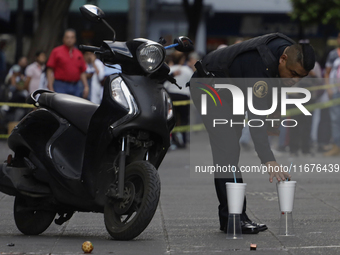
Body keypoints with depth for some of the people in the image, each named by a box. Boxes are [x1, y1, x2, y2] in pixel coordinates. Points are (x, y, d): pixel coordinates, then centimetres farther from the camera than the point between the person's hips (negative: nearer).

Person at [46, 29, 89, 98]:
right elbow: (50, 71, -2)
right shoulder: (56, 51, 3)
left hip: (76, 87, 5)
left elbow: (82, 72, 18)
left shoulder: (78, 54, 16)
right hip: (60, 87, -5)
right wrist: (50, 88, -10)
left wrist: (86, 87, 8)